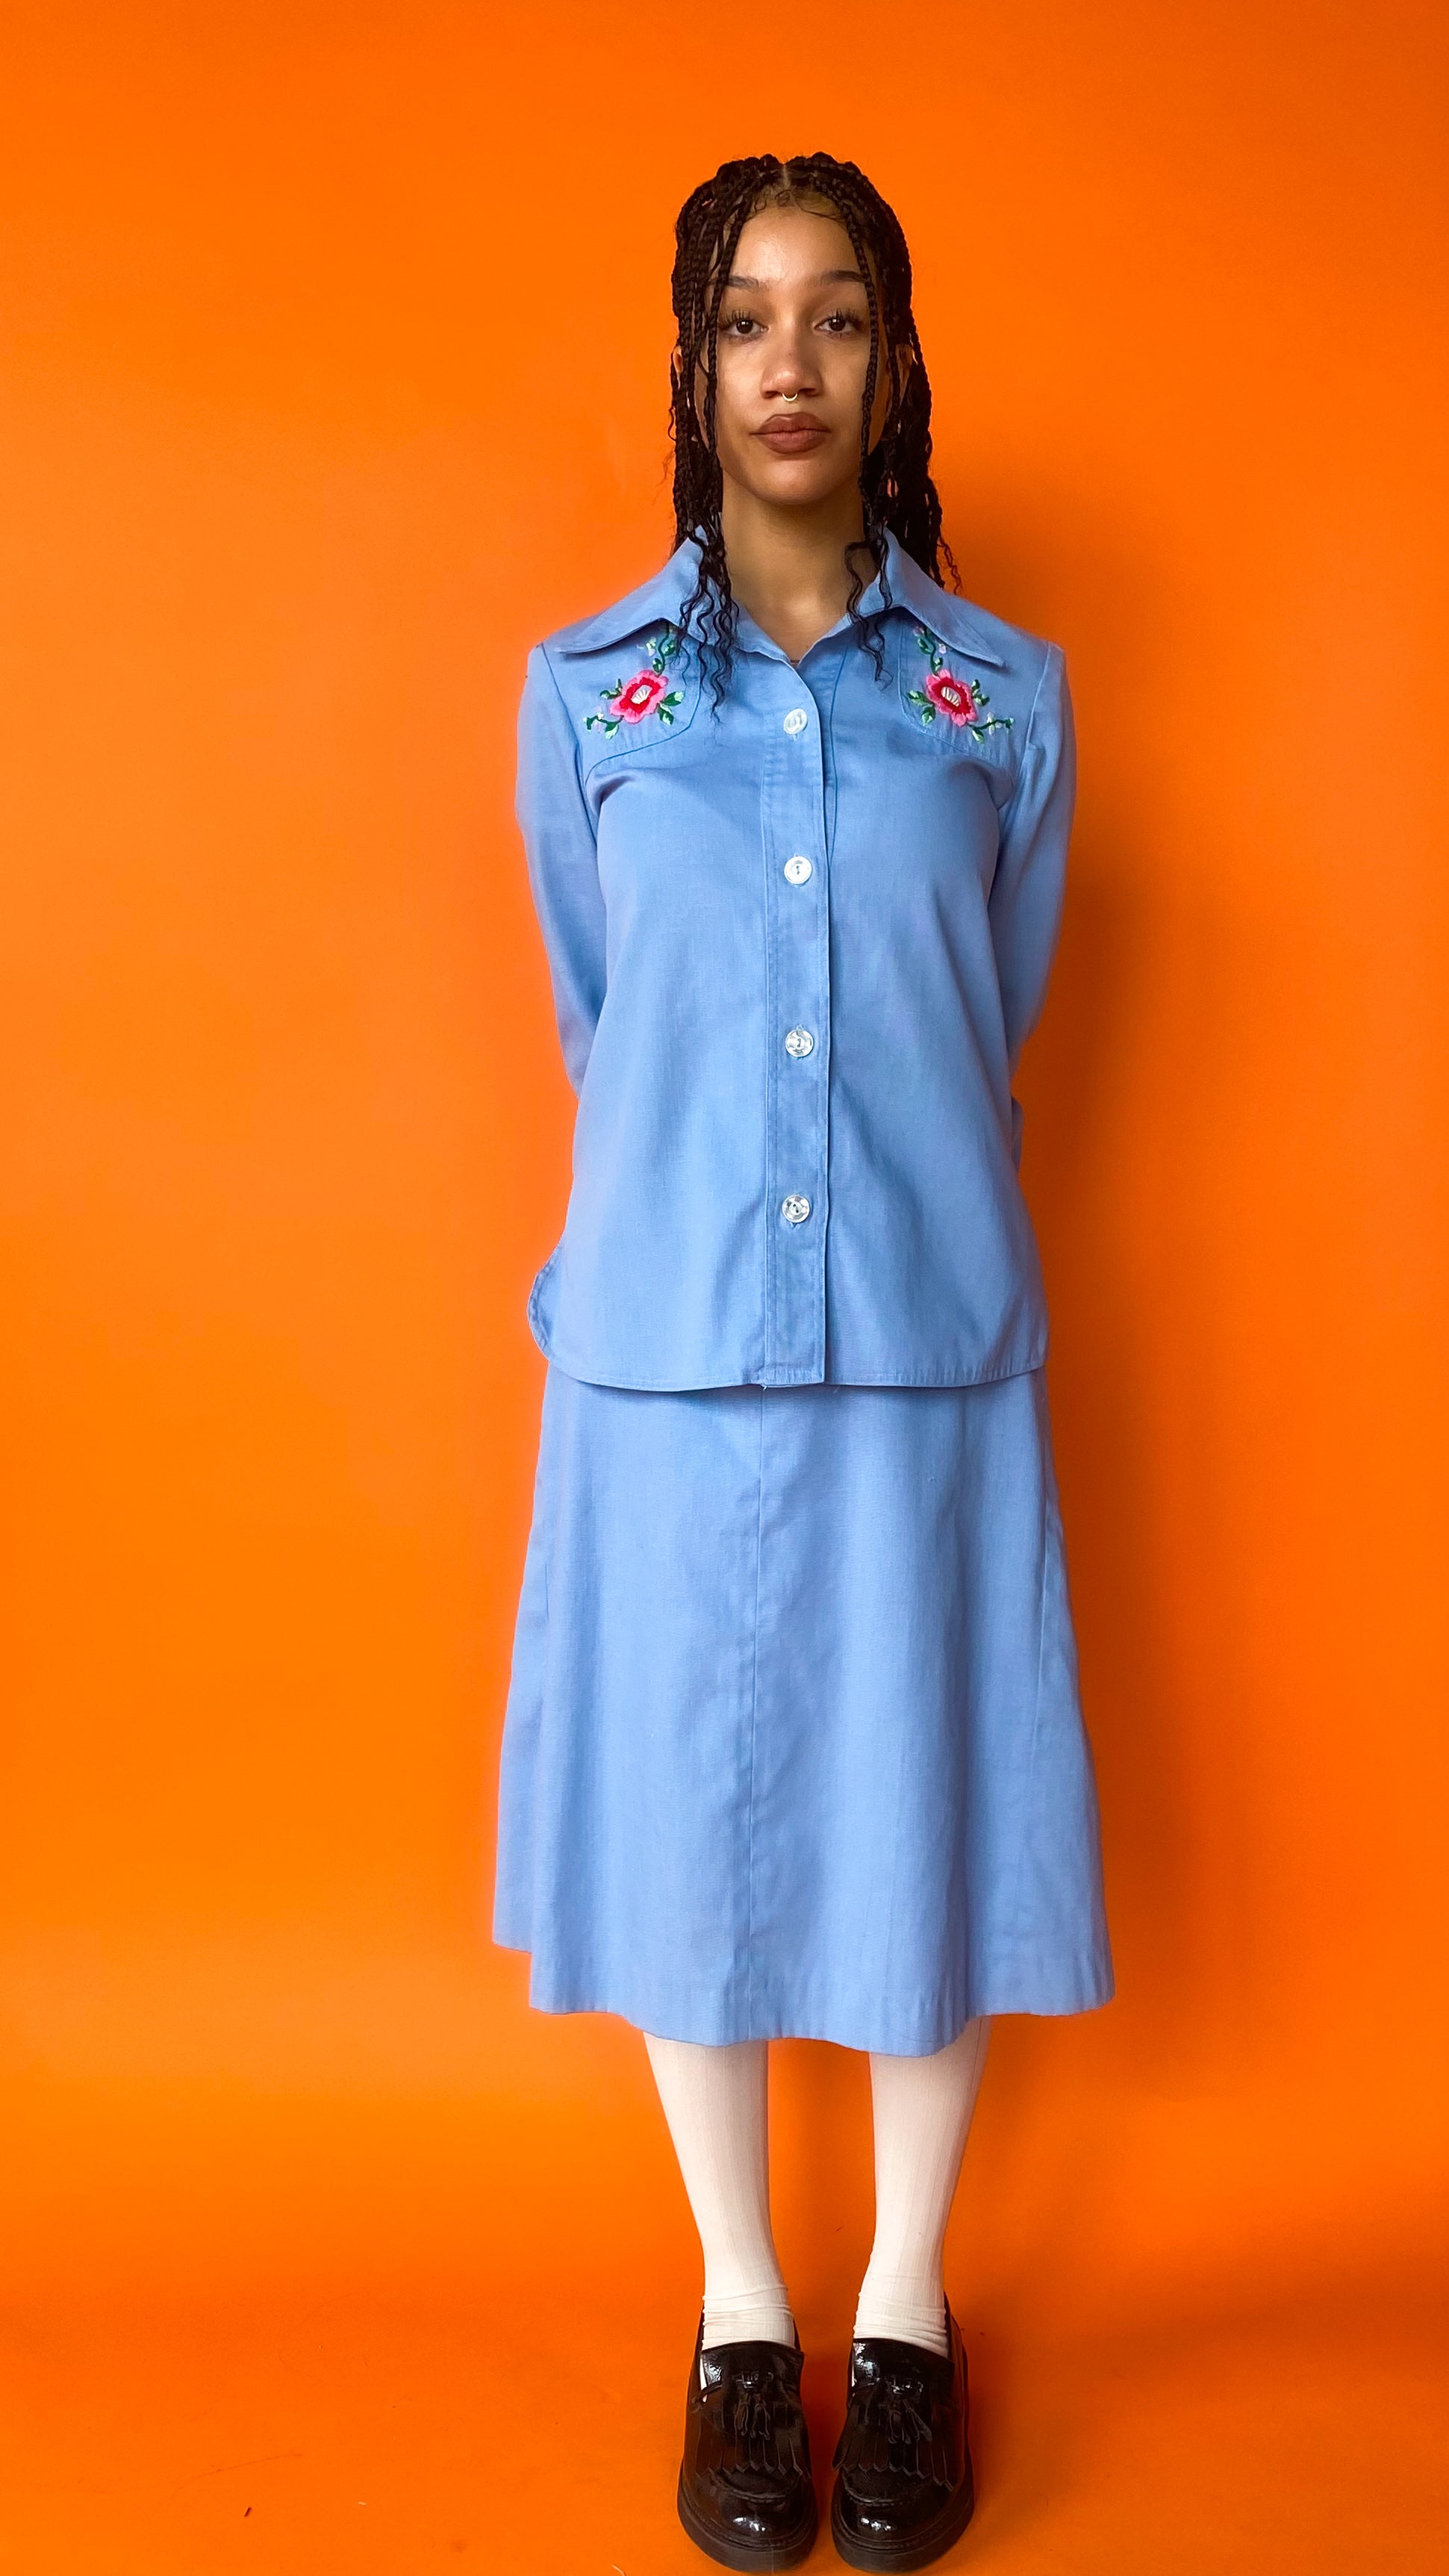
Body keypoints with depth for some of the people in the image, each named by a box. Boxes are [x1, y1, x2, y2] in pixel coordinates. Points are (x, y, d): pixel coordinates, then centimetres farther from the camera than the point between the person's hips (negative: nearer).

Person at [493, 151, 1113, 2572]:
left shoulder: (1004, 697, 5)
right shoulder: (586, 689, 5)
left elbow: (992, 1025, 12)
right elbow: (599, 1035, 12)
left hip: (928, 1345, 0)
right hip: (673, 1346, 1)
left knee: (919, 1803, 7)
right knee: (691, 1806, 8)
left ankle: (905, 2309, 30)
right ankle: (741, 2308, 30)